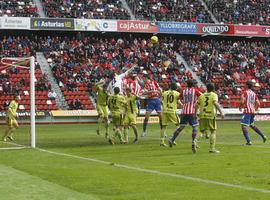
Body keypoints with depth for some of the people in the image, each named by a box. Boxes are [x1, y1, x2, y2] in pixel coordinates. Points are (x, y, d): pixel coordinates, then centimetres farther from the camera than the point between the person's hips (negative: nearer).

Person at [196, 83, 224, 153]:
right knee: (213, 131, 6)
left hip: (202, 116, 4)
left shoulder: (202, 95, 14)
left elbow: (197, 106, 15)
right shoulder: (214, 95, 2)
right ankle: (212, 148, -1)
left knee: (201, 131, 10)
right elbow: (216, 103, -16)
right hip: (211, 115, -4)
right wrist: (221, 112, -20)